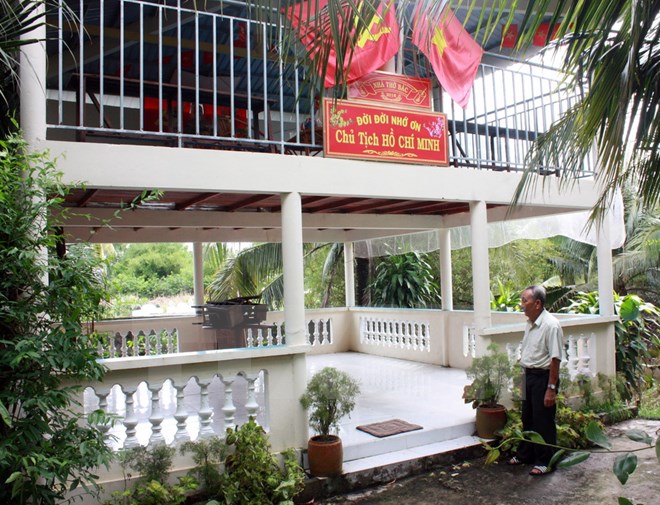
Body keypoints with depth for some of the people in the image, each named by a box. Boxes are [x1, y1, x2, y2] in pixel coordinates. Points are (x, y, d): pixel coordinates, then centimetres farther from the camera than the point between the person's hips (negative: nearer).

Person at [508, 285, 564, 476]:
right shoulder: (530, 323, 7)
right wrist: (525, 377, 16)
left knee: (543, 422, 3)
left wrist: (551, 388, -22)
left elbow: (555, 359, -21)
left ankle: (545, 462, 17)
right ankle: (525, 455, 34)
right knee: (528, 418, 20)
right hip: (529, 375, 9)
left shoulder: (550, 325, -20)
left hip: (543, 376, -9)